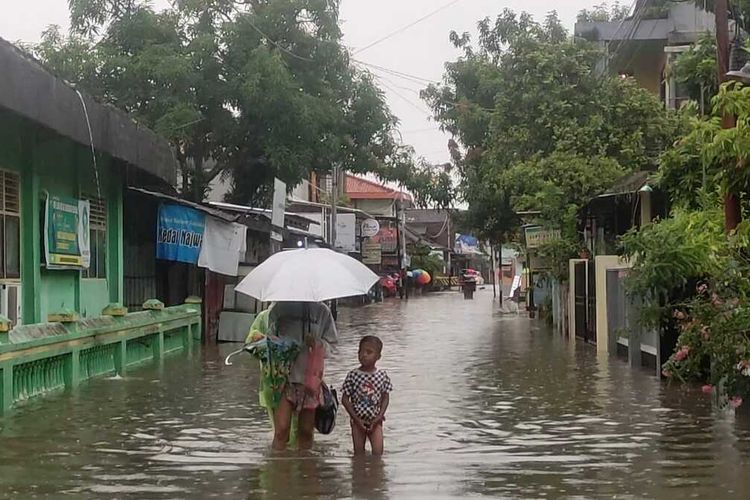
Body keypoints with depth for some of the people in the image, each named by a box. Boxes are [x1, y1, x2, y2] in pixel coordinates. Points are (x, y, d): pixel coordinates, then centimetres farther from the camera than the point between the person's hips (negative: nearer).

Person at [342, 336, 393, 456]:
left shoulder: (382, 375, -3)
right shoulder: (352, 375, -7)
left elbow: (386, 397, 3)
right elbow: (345, 398, -5)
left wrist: (380, 415, -9)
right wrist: (356, 418, -10)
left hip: (375, 421, 0)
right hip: (358, 421, 0)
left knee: (378, 452, -10)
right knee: (359, 452, 5)